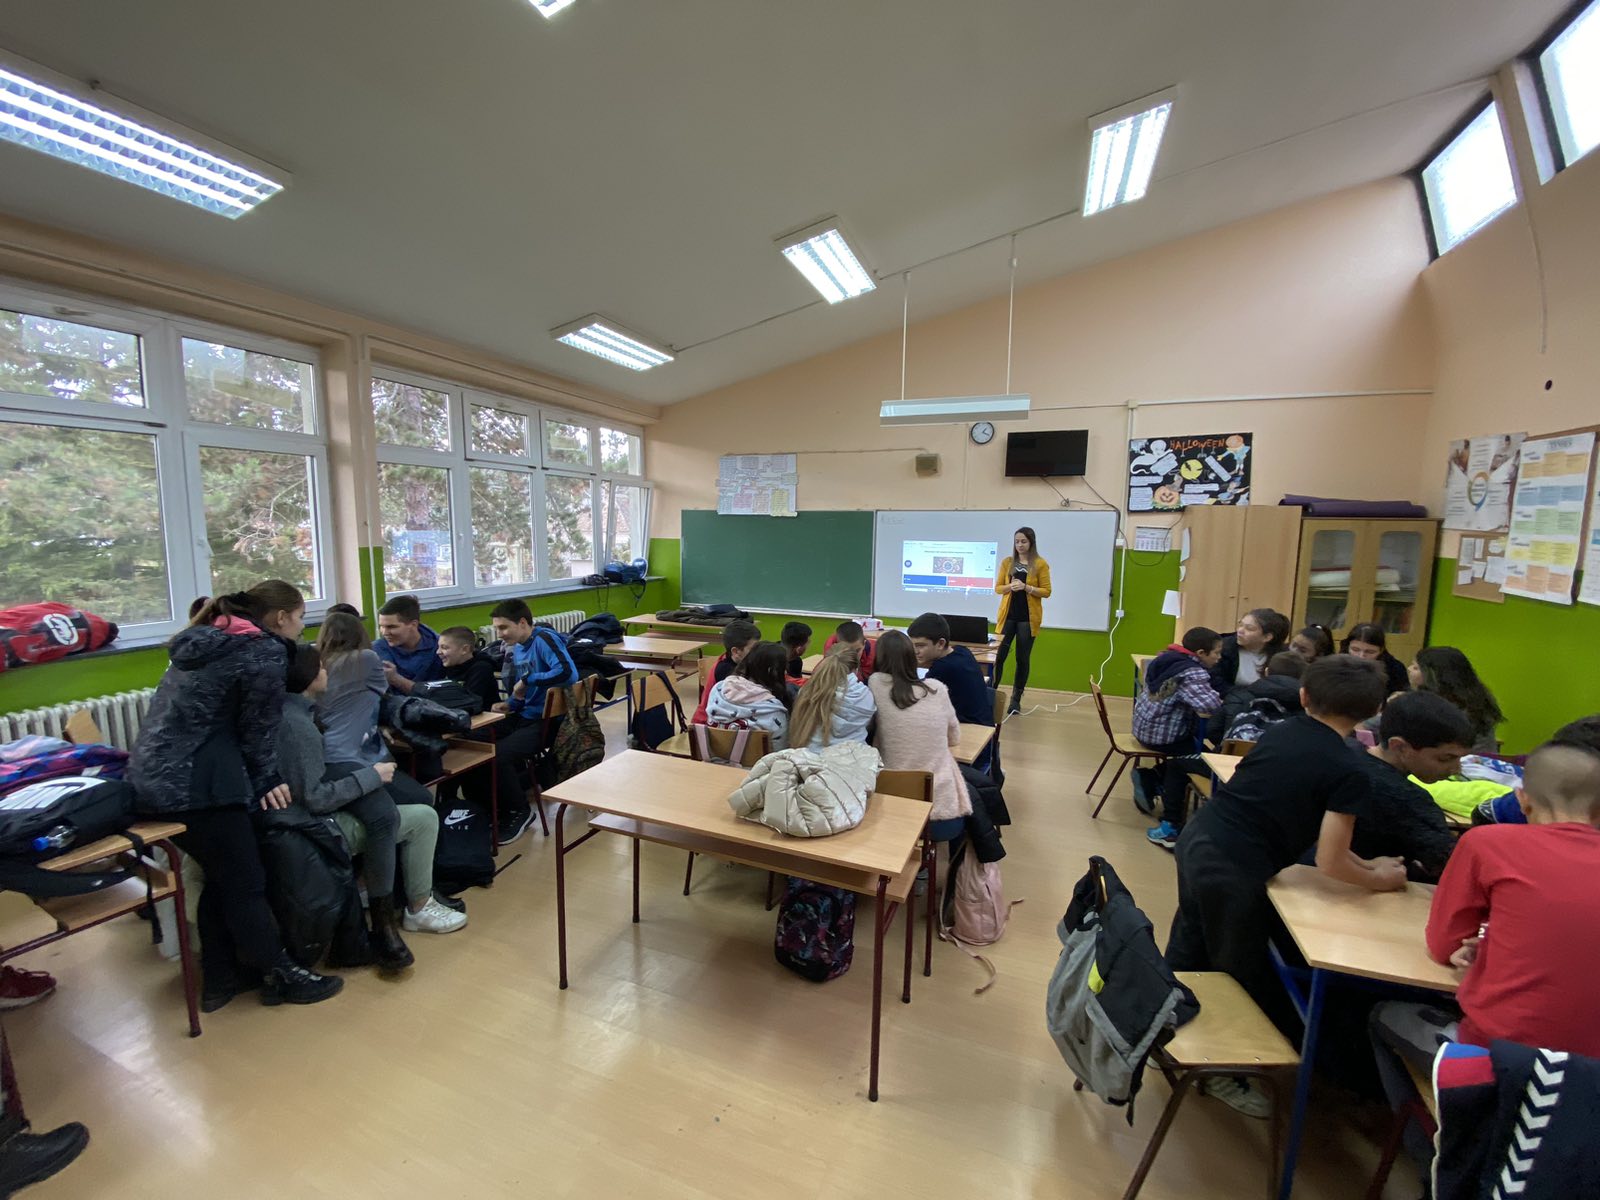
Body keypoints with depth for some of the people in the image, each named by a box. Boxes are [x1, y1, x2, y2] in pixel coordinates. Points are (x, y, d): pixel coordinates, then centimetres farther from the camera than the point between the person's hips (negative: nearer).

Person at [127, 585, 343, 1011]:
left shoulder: (204, 639, 16)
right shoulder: (265, 652, -11)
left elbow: (209, 714, 18)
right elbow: (258, 728, -8)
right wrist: (265, 780, 7)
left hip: (153, 775, 9)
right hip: (194, 782, -9)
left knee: (221, 876, 19)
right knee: (246, 883, 3)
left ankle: (220, 978, 30)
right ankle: (281, 976, 16)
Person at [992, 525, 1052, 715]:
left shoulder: (1040, 564, -2)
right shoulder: (1007, 562, 6)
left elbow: (1046, 592, -3)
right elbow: (997, 588, 6)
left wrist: (1026, 587, -18)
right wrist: (1010, 586, -14)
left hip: (1028, 618, -2)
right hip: (1007, 615, 2)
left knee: (1022, 659, 5)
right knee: (998, 655, -3)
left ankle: (1016, 699, 14)